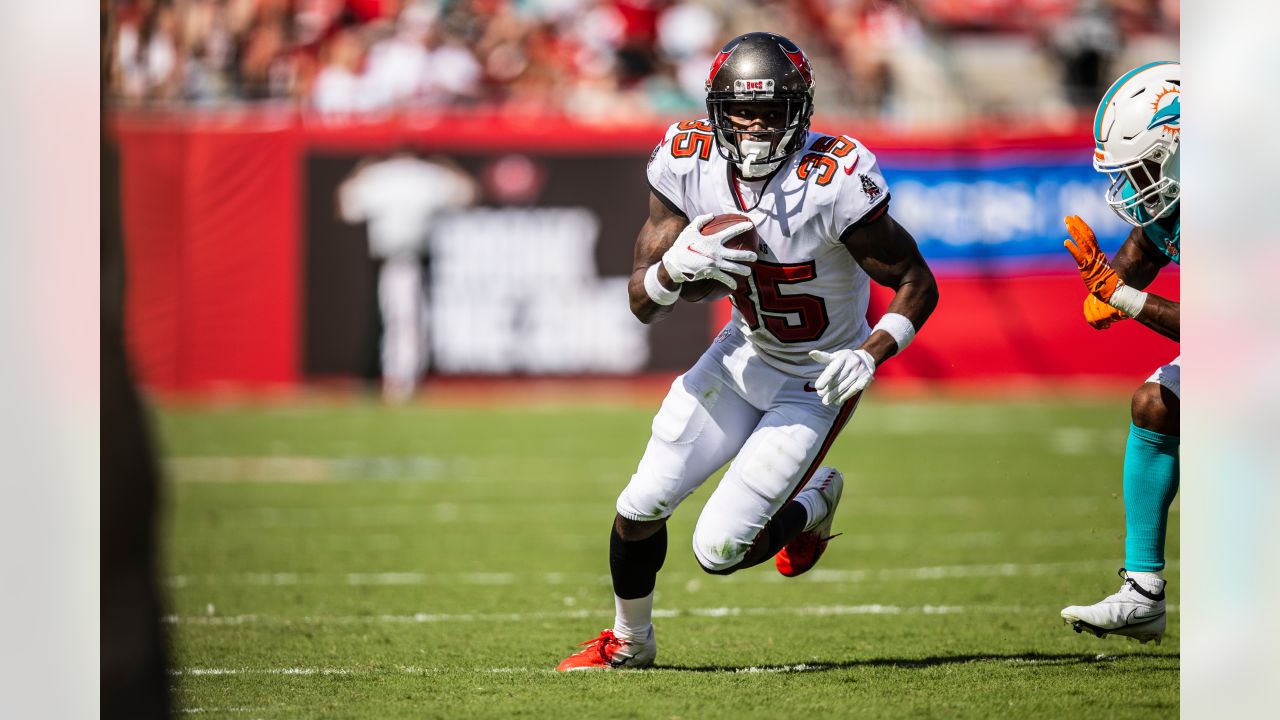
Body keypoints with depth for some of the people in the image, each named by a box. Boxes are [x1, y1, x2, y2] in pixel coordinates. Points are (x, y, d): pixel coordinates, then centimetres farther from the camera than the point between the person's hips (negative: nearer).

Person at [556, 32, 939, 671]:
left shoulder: (833, 183, -30)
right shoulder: (689, 166, -16)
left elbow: (916, 284, -18)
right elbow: (643, 303, -11)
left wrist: (869, 357, -34)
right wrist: (680, 262, -33)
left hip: (817, 380, -4)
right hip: (743, 356, 4)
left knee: (719, 551, -10)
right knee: (640, 510, 1)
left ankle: (811, 505, 23)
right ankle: (628, 641, 30)